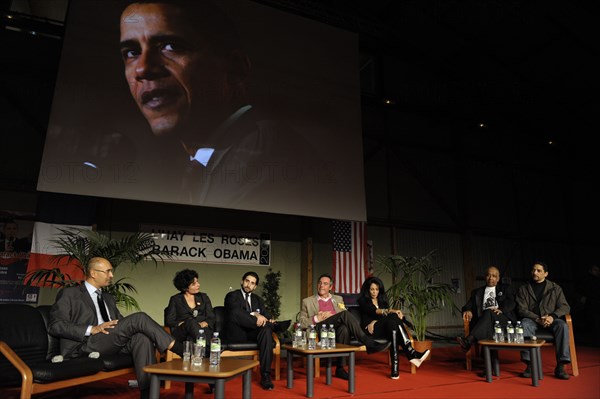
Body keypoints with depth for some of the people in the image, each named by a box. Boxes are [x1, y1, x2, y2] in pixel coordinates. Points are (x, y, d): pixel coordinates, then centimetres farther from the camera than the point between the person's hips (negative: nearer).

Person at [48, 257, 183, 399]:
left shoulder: (108, 298, 26)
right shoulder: (69, 294, 6)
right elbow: (55, 326, -5)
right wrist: (91, 329, -19)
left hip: (111, 343, 6)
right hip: (83, 346, -6)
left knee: (142, 337, -27)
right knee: (139, 318, -24)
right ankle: (182, 351, -22)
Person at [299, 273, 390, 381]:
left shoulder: (338, 299, 27)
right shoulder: (307, 301, 19)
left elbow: (346, 319, 17)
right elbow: (301, 323, 10)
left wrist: (332, 317, -3)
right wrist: (316, 319, -7)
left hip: (337, 329, 3)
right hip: (320, 329, -3)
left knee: (344, 328, -38)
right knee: (345, 314, -30)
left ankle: (340, 368, -30)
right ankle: (369, 343, -31)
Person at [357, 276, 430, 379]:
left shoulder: (382, 300, 25)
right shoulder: (363, 300, 6)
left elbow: (383, 315, 7)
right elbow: (373, 311, -14)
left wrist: (376, 321, -16)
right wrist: (390, 311, -31)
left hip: (384, 328, 5)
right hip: (370, 330, -5)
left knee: (393, 322, -33)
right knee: (394, 317, -31)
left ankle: (395, 367, -43)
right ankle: (412, 353, -38)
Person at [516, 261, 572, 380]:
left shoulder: (555, 288, 9)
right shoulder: (523, 289, 6)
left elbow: (565, 307, 2)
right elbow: (522, 309, -1)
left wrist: (552, 316, -18)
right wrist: (538, 319, -19)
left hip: (550, 320, 1)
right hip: (532, 320, -1)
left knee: (562, 325, -32)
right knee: (524, 324, -35)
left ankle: (560, 366, -27)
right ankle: (530, 364, -34)